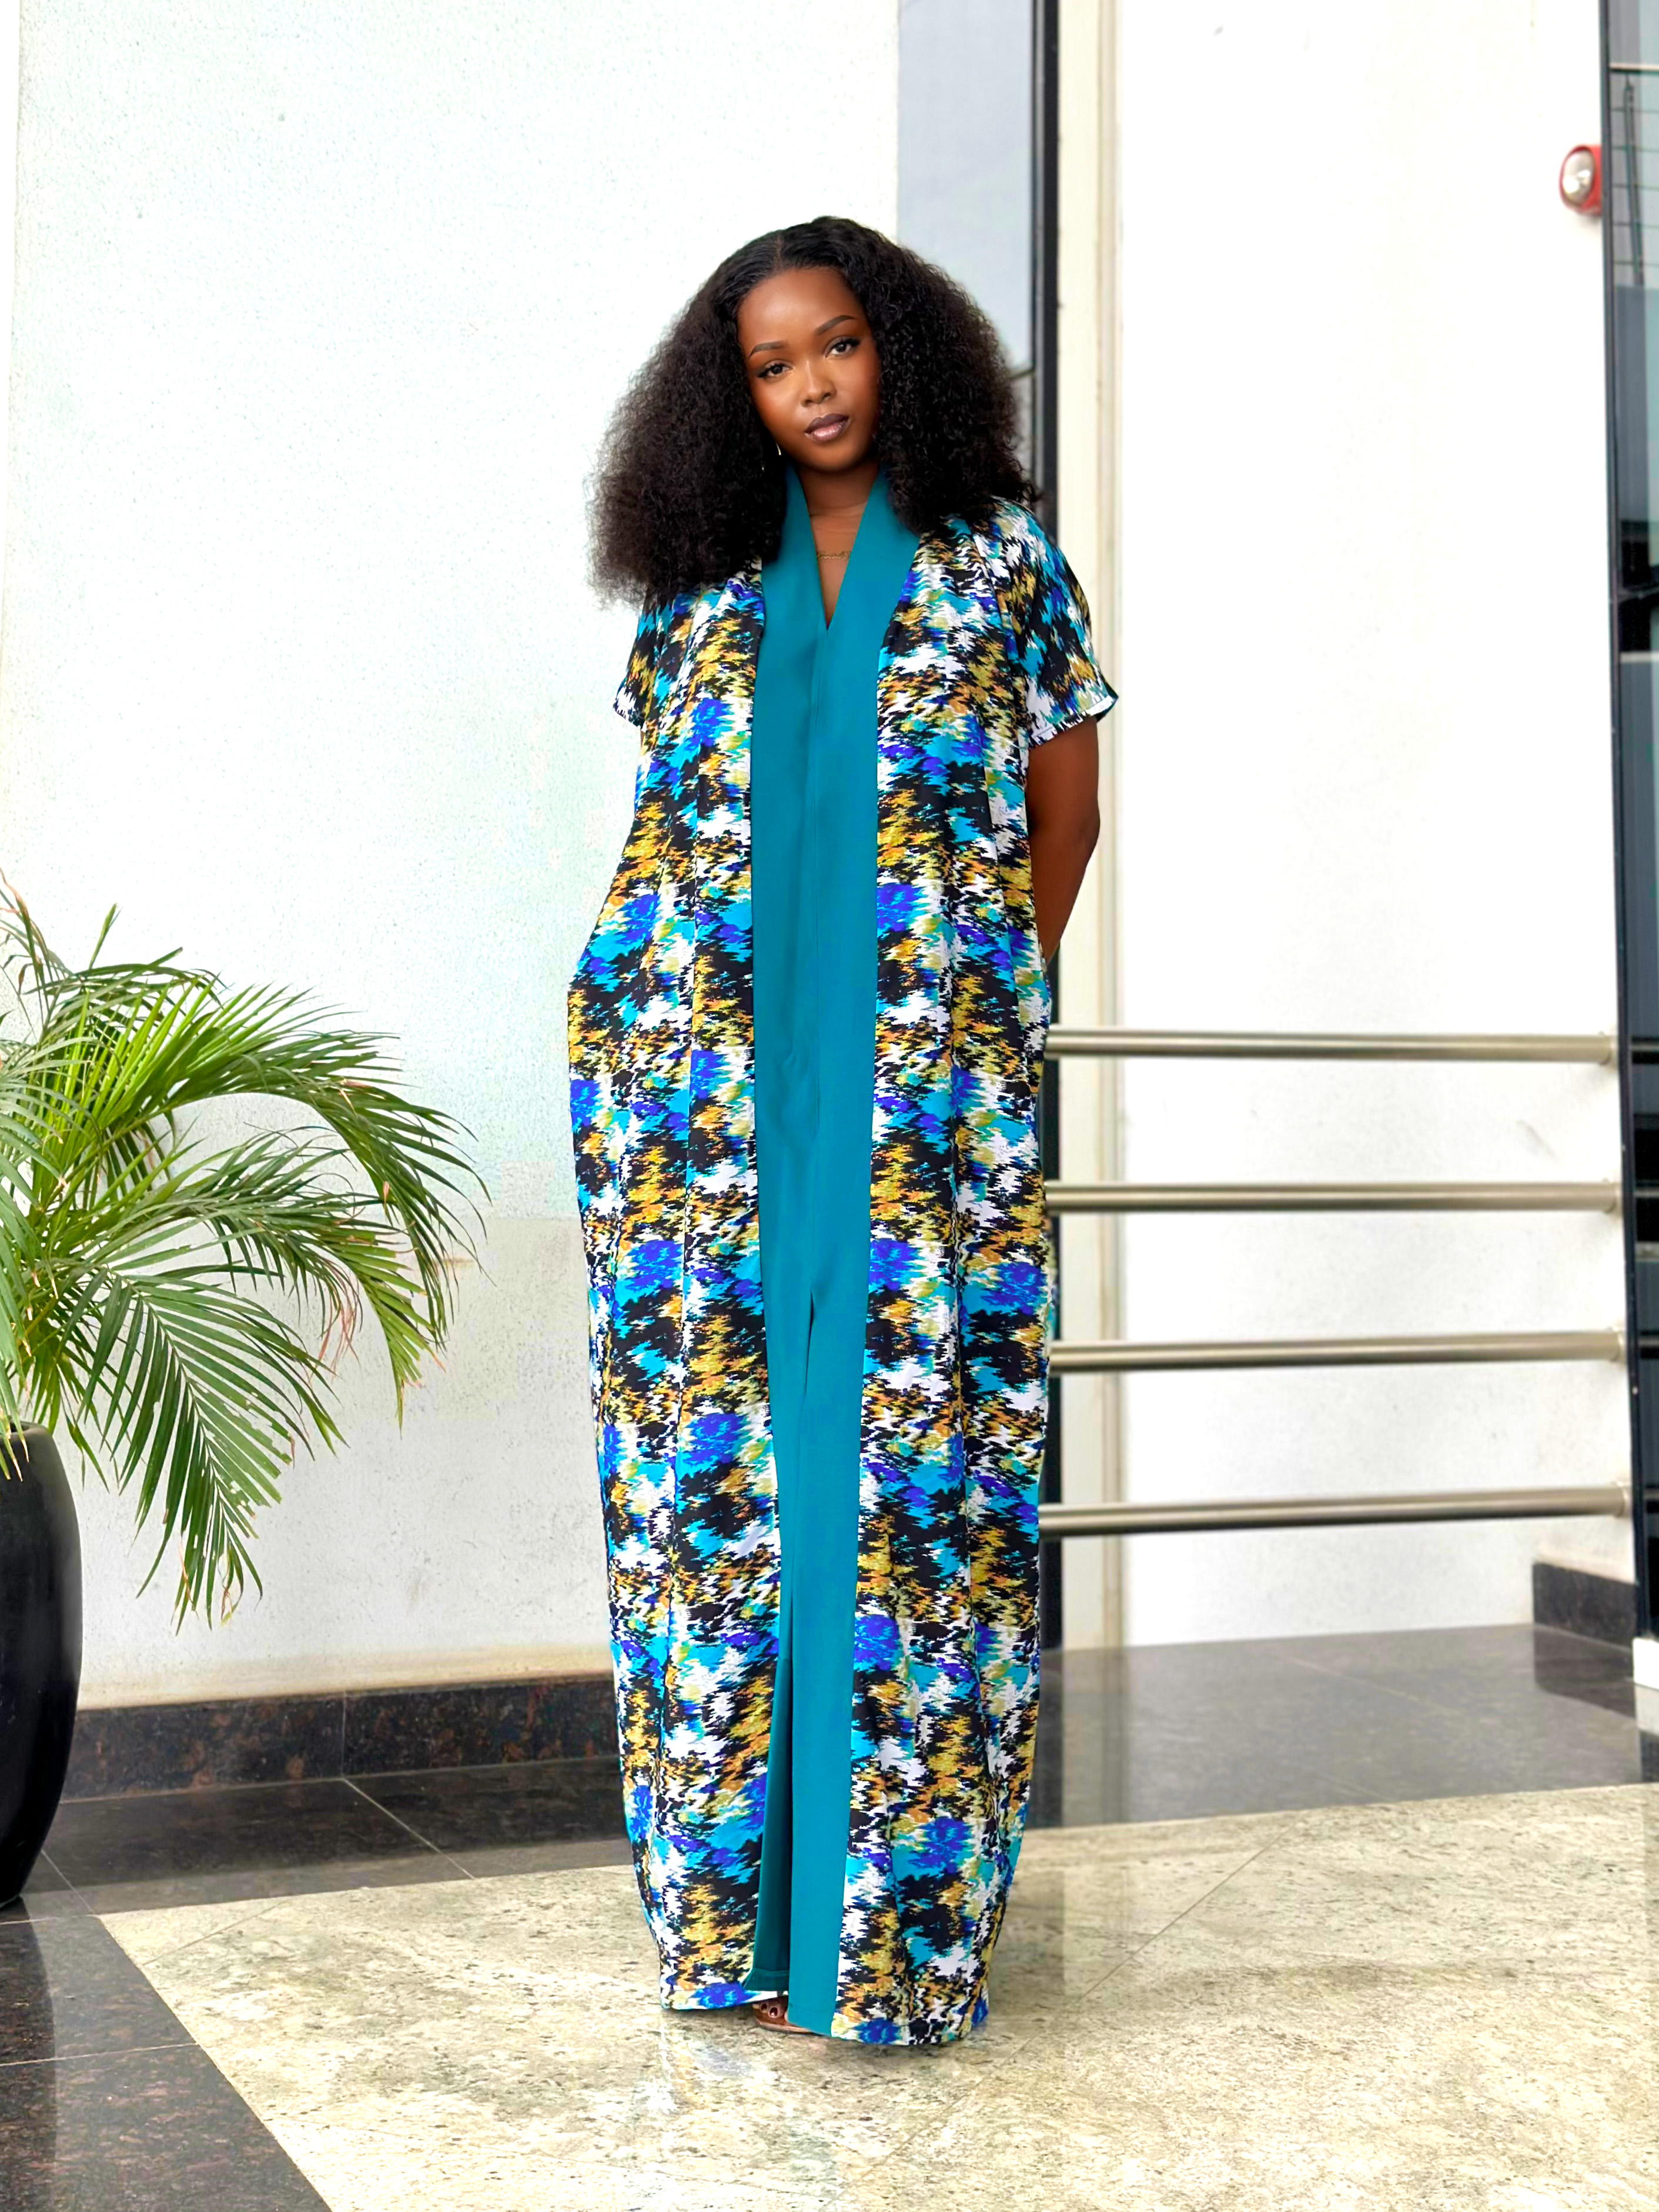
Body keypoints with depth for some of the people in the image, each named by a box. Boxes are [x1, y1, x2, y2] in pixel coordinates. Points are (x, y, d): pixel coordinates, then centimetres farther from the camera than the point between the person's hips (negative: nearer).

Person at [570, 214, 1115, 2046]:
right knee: (707, 1467, 1)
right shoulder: (698, 586, 14)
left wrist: (974, 1011, 7)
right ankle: (725, 1908, 13)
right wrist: (691, 1028, 11)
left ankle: (904, 1922, 6)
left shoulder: (999, 565, 8)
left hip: (920, 1107, -2)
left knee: (915, 1469, -4)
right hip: (699, 1097, 2)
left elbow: (1066, 815, 11)